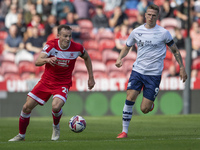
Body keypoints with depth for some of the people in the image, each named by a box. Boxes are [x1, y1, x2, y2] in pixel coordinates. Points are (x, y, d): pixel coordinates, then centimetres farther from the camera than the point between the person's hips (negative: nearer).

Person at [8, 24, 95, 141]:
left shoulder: (77, 48, -13)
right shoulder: (51, 45, -16)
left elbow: (87, 57, 10)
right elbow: (37, 62, -28)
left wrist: (91, 78, 11)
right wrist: (47, 59, -50)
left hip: (63, 84, -2)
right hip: (46, 81, 2)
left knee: (56, 106, -30)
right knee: (27, 107, -1)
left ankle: (56, 127, 4)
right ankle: (21, 135, 23)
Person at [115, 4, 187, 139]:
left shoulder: (163, 33, -4)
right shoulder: (136, 32, 3)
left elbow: (175, 50, 7)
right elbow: (127, 47, 18)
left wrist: (182, 68, 6)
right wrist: (120, 58, -1)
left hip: (154, 74, -2)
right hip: (137, 71, 2)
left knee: (144, 109, -5)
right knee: (130, 98, -16)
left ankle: (151, 103, 33)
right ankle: (124, 131, -6)